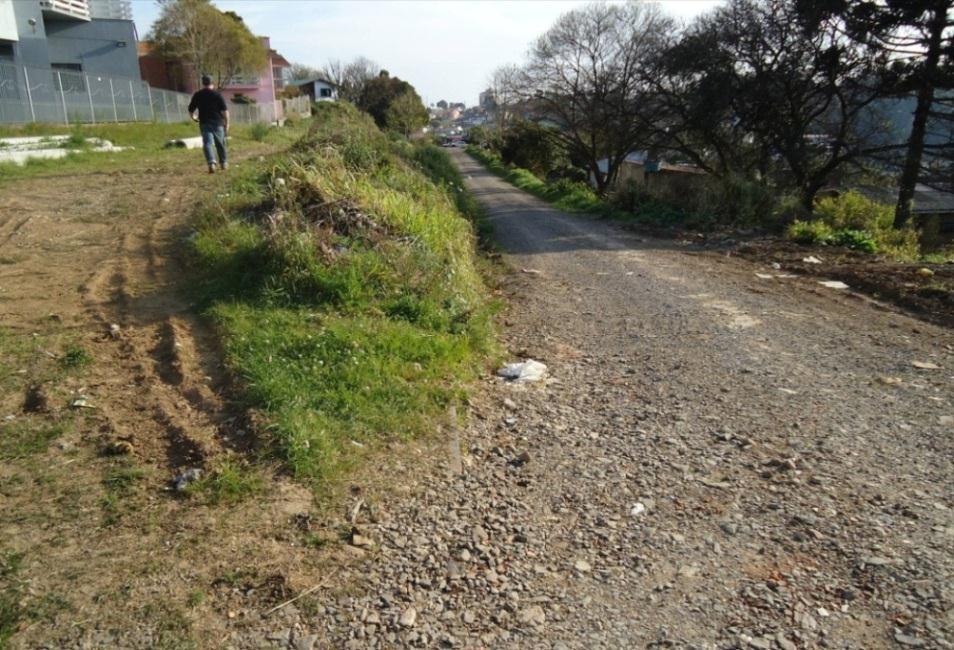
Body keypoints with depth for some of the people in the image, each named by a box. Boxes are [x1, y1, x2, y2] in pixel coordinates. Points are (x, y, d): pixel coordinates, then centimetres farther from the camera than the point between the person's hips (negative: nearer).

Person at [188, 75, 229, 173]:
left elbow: (191, 109, 11)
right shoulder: (218, 94, -2)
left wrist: (193, 117, 31)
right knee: (220, 144, 14)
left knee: (207, 143, -6)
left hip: (204, 123, 0)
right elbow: (225, 110, -8)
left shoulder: (197, 95, 4)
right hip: (218, 123, 0)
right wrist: (227, 123, 0)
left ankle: (211, 163, -27)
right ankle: (224, 163, 25)